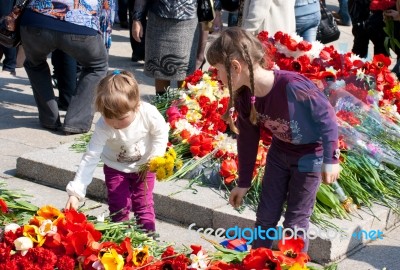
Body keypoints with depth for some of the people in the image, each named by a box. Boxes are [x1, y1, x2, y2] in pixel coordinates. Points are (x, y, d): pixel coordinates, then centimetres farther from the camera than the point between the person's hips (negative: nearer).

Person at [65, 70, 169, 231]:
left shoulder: (149, 114, -33)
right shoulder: (103, 127, -35)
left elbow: (161, 133, -11)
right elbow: (90, 158, -34)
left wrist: (156, 157, -23)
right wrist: (75, 192, -40)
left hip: (144, 165, 1)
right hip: (116, 168, 0)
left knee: (144, 204, 6)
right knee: (119, 206, 0)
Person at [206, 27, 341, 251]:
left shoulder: (292, 85, -37)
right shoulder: (244, 96, -16)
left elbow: (326, 116, -23)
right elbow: (247, 139, -2)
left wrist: (330, 159, -17)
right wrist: (244, 183, 5)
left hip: (310, 154, -5)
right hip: (279, 151, 6)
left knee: (295, 222, 3)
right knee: (265, 216, 13)